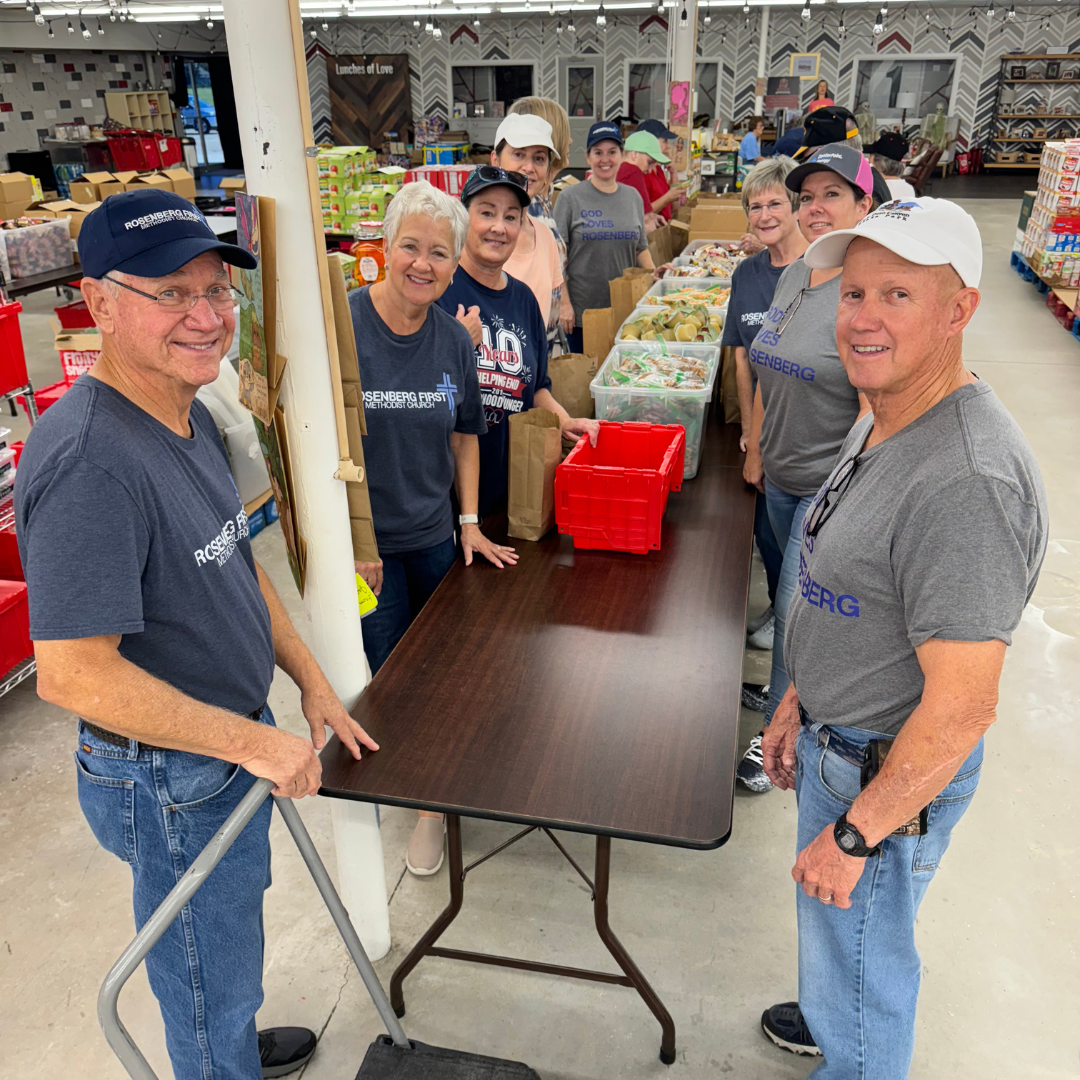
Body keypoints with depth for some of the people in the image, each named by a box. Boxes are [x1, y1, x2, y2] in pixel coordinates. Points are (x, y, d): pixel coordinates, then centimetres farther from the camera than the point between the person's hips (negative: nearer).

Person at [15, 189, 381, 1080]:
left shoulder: (191, 416, 1)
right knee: (210, 981, 16)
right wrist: (255, 743, -24)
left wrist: (312, 682, 6)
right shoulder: (90, 462, -30)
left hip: (236, 743, 9)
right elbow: (73, 674, -31)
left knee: (230, 939, 32)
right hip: (172, 784, -9)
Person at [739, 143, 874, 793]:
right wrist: (756, 449, 16)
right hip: (780, 475, 7)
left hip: (832, 484, -7)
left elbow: (873, 410, -20)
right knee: (800, 598, 20)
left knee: (796, 613, 2)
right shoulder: (794, 275, 7)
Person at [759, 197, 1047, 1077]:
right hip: (840, 737, 10)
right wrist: (798, 702, 15)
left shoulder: (966, 481, -32)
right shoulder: (885, 421, 1)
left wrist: (852, 833, -20)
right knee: (842, 940, 32)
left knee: (858, 954, 14)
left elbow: (961, 710, -30)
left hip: (894, 770, -9)